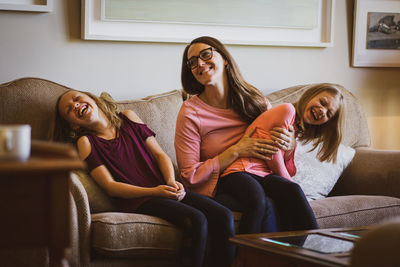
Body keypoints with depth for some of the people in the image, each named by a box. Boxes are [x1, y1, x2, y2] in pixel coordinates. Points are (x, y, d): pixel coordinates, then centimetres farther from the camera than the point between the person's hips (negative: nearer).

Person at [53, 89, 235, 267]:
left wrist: (171, 181, -5)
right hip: (136, 201, -5)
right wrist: (154, 191, -15)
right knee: (197, 221, -31)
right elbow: (110, 186, -3)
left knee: (223, 216, -21)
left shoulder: (128, 118, 18)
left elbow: (160, 154, 16)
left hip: (166, 190, 5)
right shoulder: (86, 142, 6)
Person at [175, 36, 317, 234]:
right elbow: (189, 177, -6)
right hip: (220, 186, -4)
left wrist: (289, 144, -6)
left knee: (291, 190, -31)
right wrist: (236, 151, -11)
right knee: (266, 206, -36)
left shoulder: (254, 99, 9)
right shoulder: (190, 112, -2)